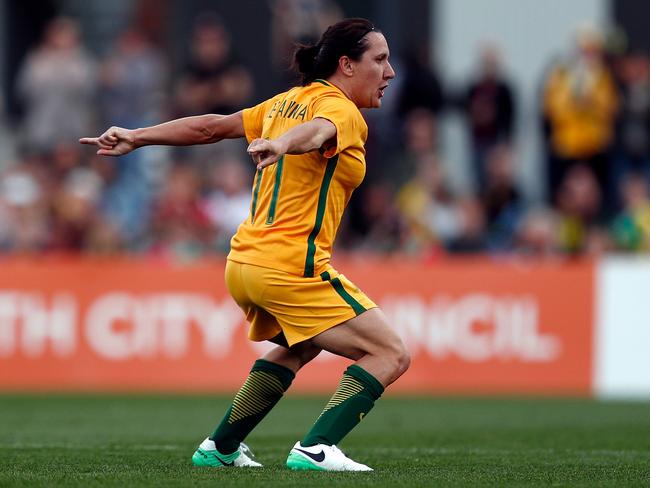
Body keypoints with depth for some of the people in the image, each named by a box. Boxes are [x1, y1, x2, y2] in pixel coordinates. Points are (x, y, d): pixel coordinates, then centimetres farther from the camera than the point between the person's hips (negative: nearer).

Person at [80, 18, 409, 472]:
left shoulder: (288, 102, 15)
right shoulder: (343, 112, -10)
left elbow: (210, 127, 15)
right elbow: (315, 131, -34)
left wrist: (136, 137, 20)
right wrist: (281, 144, -56)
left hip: (243, 262, 9)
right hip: (293, 267, -9)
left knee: (299, 347, 35)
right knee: (391, 355, -9)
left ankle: (220, 448, 35)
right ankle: (315, 449, -22)